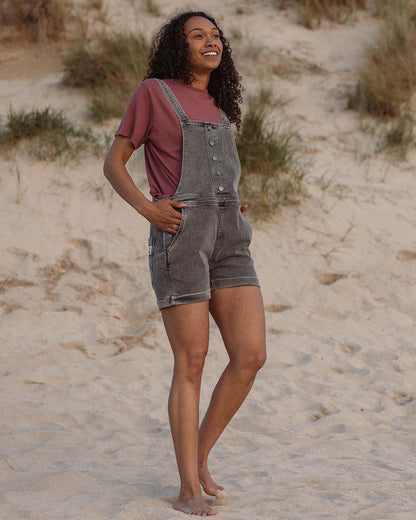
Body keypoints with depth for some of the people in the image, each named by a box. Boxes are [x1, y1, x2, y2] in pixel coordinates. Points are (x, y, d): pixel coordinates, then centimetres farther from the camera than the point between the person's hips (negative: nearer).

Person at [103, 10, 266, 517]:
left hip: (228, 240, 6)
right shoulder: (153, 91, 2)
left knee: (251, 356, -6)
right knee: (191, 363, -7)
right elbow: (113, 163, 4)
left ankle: (200, 457, 11)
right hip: (178, 236, -6)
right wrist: (147, 209, -12)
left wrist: (236, 211, 11)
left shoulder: (216, 106, 21)